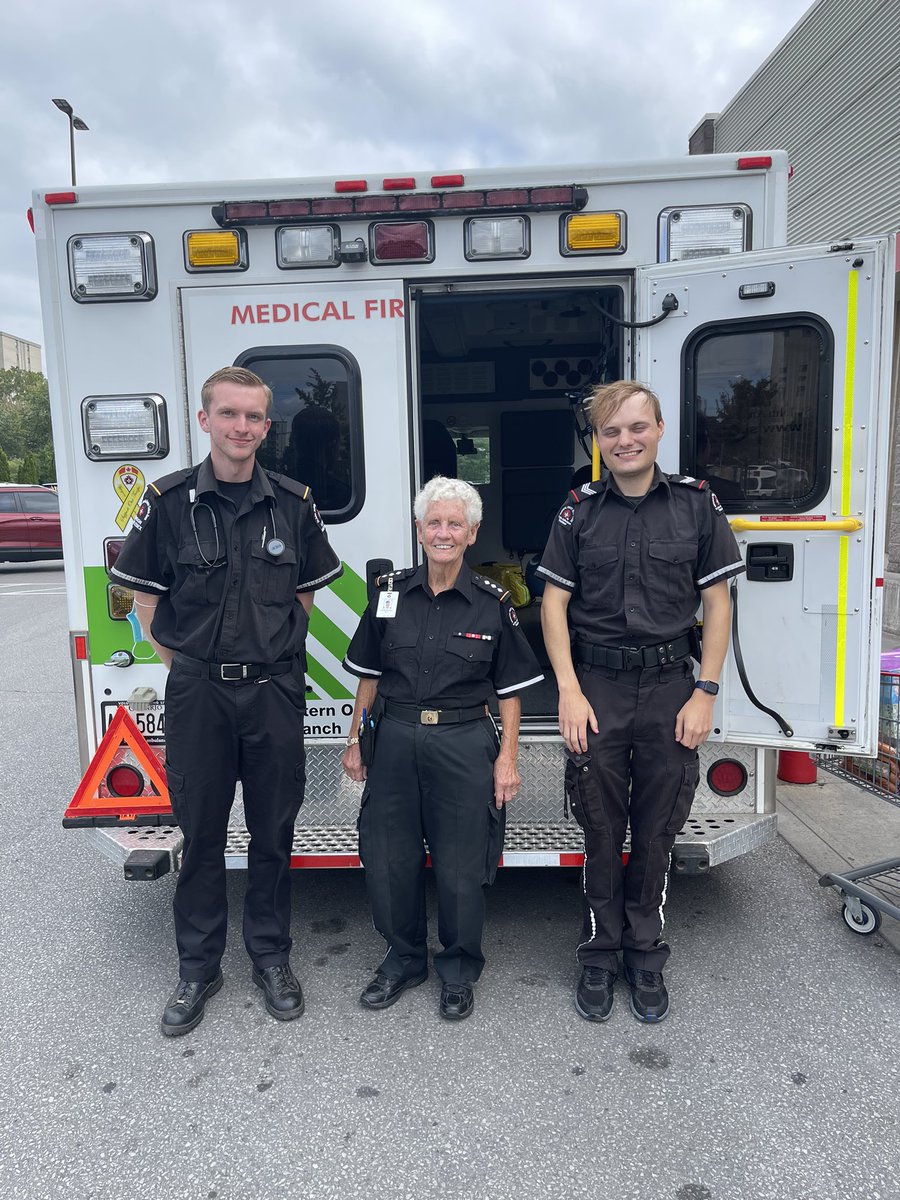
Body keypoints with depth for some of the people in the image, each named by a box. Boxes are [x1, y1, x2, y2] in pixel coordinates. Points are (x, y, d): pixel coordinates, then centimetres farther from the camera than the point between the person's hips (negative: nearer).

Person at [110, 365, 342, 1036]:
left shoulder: (293, 503, 1)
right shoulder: (169, 501, -3)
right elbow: (146, 598, 4)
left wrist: (271, 652, 7)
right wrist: (186, 666, 0)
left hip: (275, 689, 1)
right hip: (198, 691, -1)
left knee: (274, 832, 11)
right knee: (201, 835, 10)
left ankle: (271, 956, 30)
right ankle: (198, 968, 28)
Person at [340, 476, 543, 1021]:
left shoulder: (493, 602, -2)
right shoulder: (390, 592, 4)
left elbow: (511, 689, 2)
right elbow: (369, 676, 10)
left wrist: (507, 757, -4)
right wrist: (357, 741, 9)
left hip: (464, 745, -2)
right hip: (394, 740, 3)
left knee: (461, 867, 5)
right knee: (388, 859, 9)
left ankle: (459, 971, 29)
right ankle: (404, 959, 33)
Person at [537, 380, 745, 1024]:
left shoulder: (697, 504, 1)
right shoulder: (580, 510, 2)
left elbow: (717, 604, 2)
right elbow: (554, 604, 1)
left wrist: (704, 694, -3)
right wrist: (570, 693, -7)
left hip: (670, 688, 0)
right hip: (597, 687, 0)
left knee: (657, 832, 11)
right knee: (602, 832, 9)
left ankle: (646, 955, 30)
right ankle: (600, 957, 27)